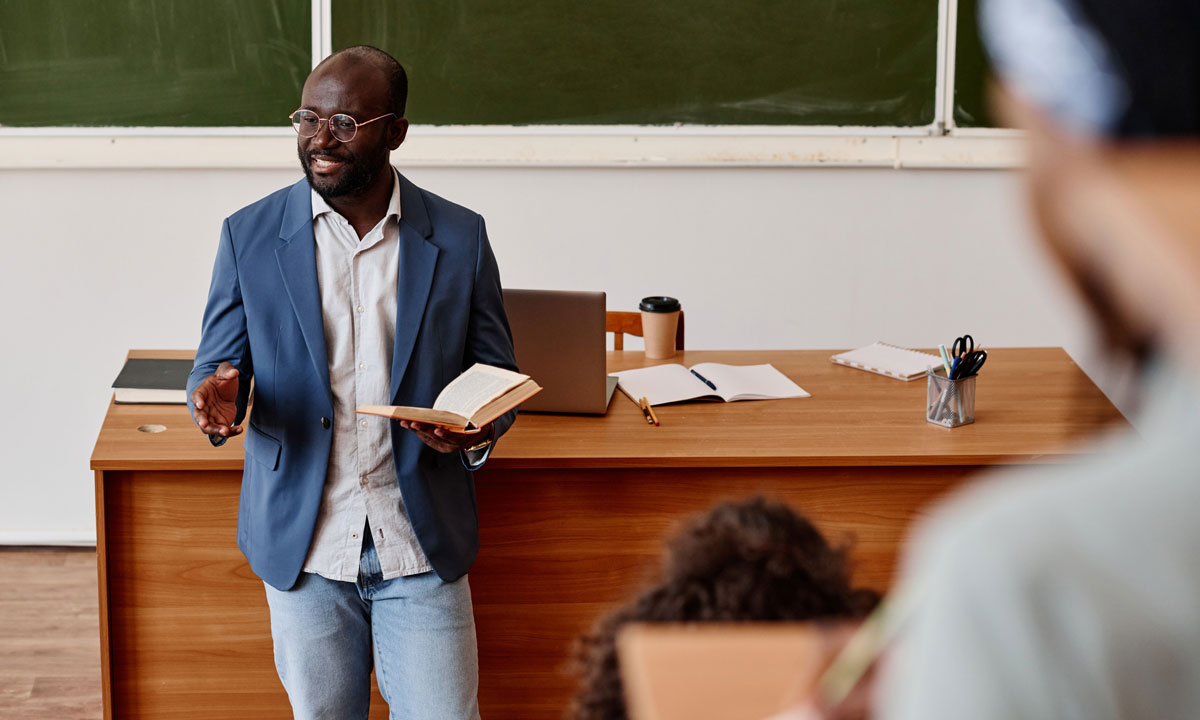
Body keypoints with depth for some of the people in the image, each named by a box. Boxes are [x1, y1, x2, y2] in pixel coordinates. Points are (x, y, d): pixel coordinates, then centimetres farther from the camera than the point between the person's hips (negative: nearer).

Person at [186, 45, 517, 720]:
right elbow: (216, 366, 5)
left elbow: (496, 375, 6)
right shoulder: (250, 235, -1)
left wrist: (477, 432, -17)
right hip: (304, 541, 0)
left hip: (421, 542, 0)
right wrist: (218, 401, -20)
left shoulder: (459, 238, -1)